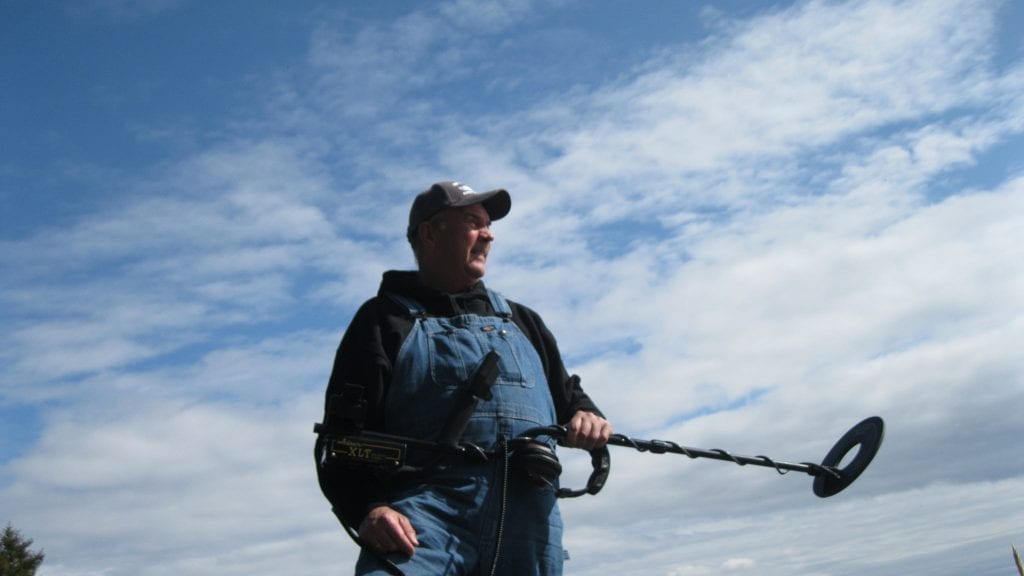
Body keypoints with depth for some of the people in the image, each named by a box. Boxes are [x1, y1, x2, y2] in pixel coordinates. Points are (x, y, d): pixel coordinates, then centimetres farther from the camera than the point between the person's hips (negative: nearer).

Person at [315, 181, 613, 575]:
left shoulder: (522, 321, 28)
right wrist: (367, 509, -15)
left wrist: (589, 418, 5)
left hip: (529, 529, 5)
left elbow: (567, 395, 30)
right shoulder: (386, 319, 12)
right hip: (424, 521, -4)